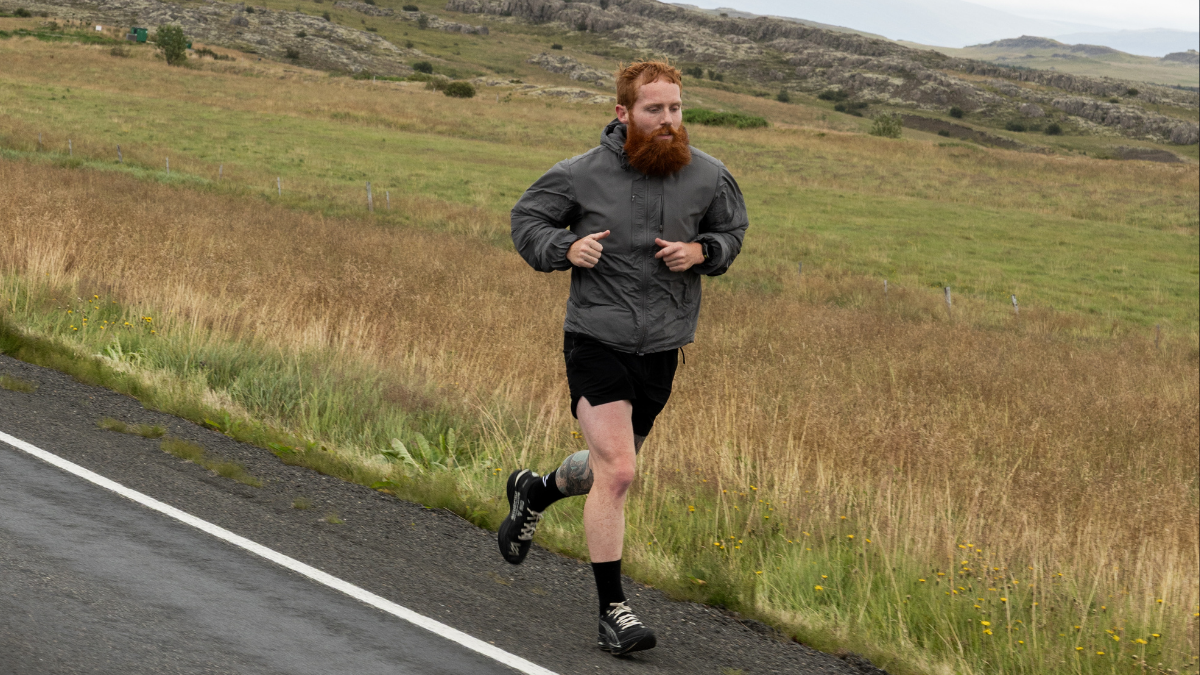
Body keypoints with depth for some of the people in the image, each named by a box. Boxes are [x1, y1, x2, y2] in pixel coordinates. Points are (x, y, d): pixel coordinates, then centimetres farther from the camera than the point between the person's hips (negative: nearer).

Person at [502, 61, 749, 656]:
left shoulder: (707, 177, -1)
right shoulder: (582, 174, -9)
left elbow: (732, 229, 16)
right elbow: (526, 220, 5)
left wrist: (702, 251, -6)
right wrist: (566, 248, -16)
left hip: (661, 349, 5)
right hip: (597, 341, -4)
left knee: (612, 468, 19)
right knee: (615, 471, -15)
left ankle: (535, 491, 52)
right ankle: (612, 611, -7)